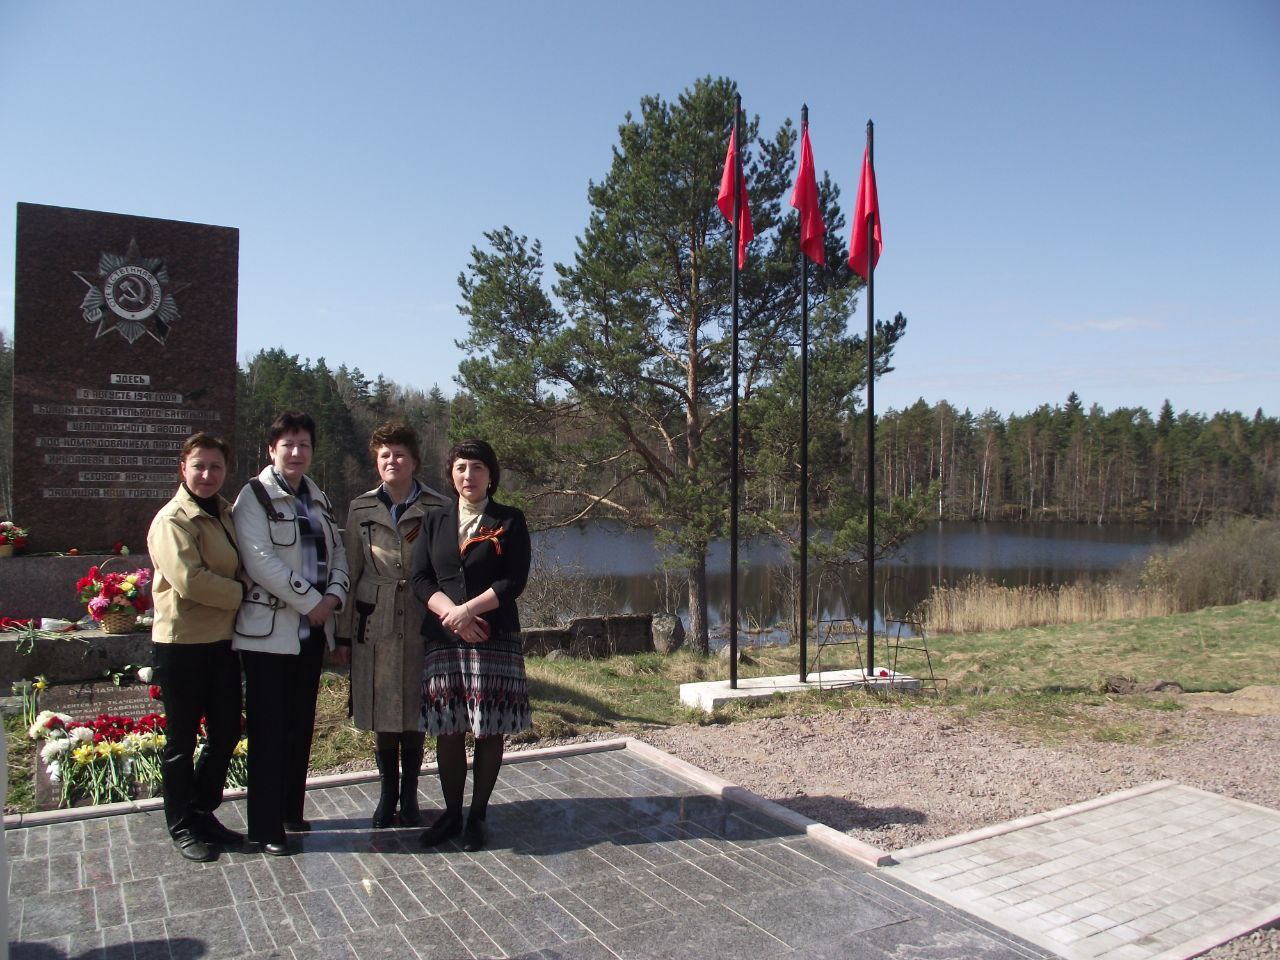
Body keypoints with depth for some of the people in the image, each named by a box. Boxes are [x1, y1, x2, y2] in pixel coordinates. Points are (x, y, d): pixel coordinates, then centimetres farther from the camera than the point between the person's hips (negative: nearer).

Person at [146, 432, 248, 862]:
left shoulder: (225, 513, 12)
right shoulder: (172, 520, -13)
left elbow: (242, 565, 21)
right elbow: (190, 581, -24)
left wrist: (242, 585, -1)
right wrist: (241, 591, -13)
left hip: (222, 640, 8)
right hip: (182, 644, -8)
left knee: (226, 733, 15)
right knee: (182, 739, 7)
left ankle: (203, 813, 32)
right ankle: (181, 826, 23)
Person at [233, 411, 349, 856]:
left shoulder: (318, 498, 15)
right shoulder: (255, 495, -6)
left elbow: (337, 551, 13)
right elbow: (260, 560, -16)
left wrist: (334, 595, -5)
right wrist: (310, 601, -15)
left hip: (312, 628, 6)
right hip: (268, 629, -6)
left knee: (301, 725, 13)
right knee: (269, 730, -2)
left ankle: (291, 811, 26)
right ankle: (265, 828, 8)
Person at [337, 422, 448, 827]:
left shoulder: (438, 508, 0)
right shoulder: (361, 509, 6)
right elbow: (350, 571, 7)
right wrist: (344, 632, 5)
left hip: (422, 622, -1)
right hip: (375, 624, 2)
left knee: (415, 713, 7)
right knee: (382, 714, 8)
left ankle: (409, 793, 23)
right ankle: (387, 791, 25)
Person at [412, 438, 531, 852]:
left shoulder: (509, 521, 4)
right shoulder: (434, 520, 12)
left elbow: (514, 581, -5)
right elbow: (420, 578, 5)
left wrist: (468, 609, -14)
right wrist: (451, 613, -12)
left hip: (495, 639, -2)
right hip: (443, 638, 3)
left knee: (489, 731, 2)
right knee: (447, 731, 6)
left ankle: (478, 815, 16)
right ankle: (451, 813, 21)